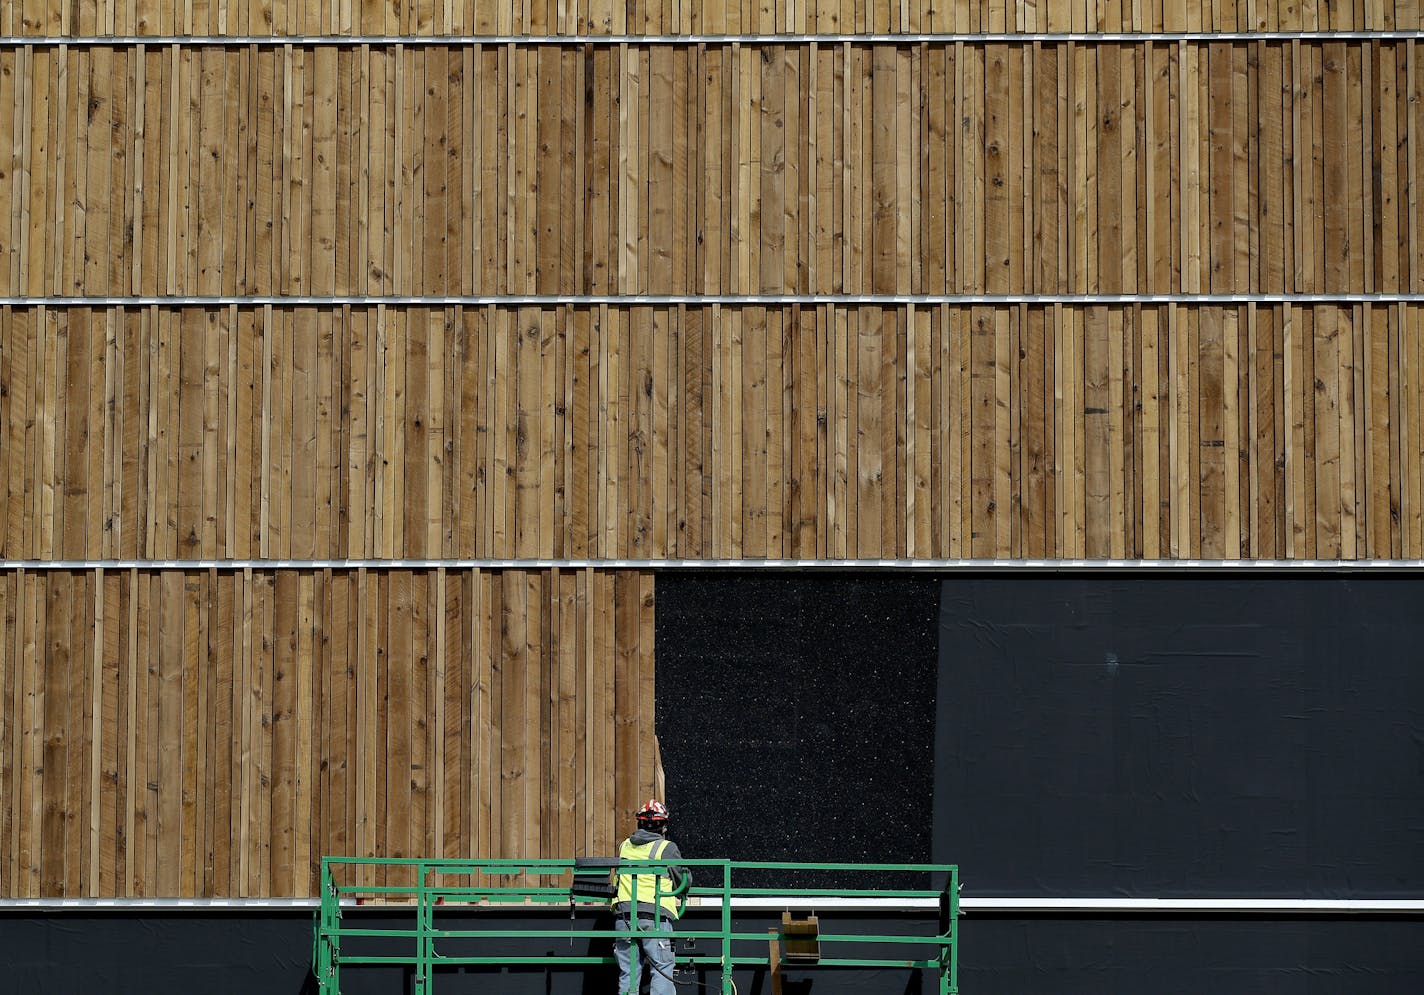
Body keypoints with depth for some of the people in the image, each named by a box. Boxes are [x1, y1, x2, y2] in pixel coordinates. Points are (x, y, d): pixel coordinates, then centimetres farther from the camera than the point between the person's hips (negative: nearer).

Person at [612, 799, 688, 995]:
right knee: (662, 971, -2)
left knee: (627, 973, 8)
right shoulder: (666, 848, 0)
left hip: (623, 916, 4)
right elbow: (683, 881, 8)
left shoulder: (625, 847, 13)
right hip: (655, 917, -4)